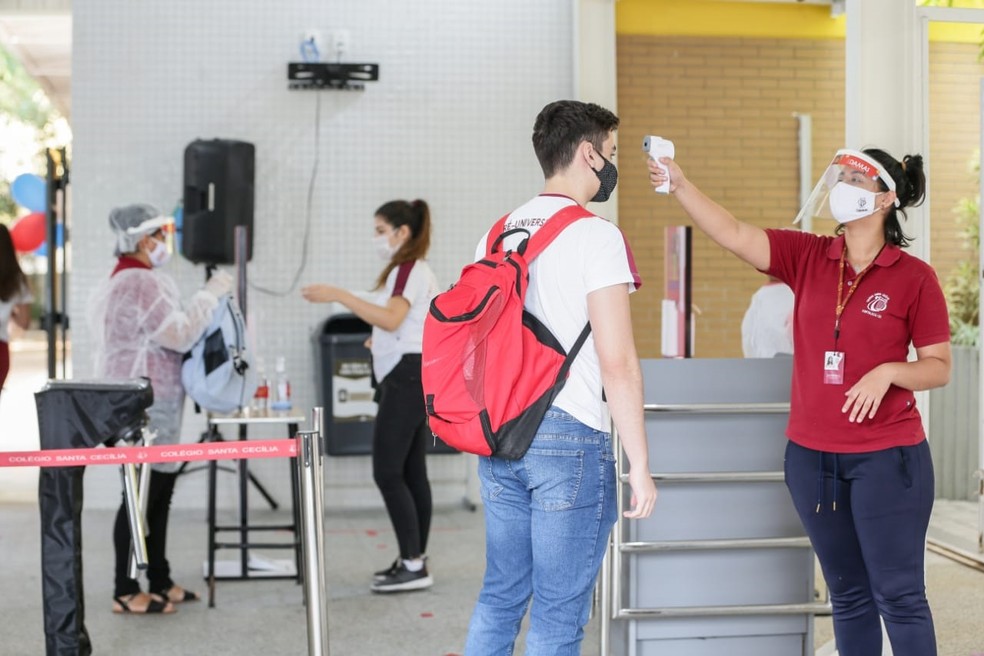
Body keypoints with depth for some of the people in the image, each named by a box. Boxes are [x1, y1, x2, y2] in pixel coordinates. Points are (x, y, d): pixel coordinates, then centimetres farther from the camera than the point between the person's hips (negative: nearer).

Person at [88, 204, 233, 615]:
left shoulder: (128, 280, 19)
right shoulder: (142, 282, -16)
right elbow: (179, 335, -19)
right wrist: (210, 294, -10)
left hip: (147, 403, 11)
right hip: (144, 404, -11)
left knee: (159, 492, 13)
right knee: (142, 495, -7)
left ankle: (159, 581, 19)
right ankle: (126, 592, -2)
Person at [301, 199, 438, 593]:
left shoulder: (408, 269, -12)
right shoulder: (416, 270, 21)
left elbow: (392, 318, -29)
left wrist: (338, 295, -32)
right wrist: (384, 340, 25)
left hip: (406, 376, -11)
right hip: (411, 376, 11)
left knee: (387, 472, -12)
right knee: (411, 472, 10)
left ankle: (413, 566, -11)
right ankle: (415, 561, 13)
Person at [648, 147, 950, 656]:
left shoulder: (914, 278, -7)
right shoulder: (807, 257, 3)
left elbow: (939, 367, -3)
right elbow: (733, 234, -8)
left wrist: (889, 371, -21)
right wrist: (680, 185, -21)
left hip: (887, 459, -4)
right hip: (811, 456, 4)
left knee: (899, 596, 2)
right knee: (848, 595, 15)